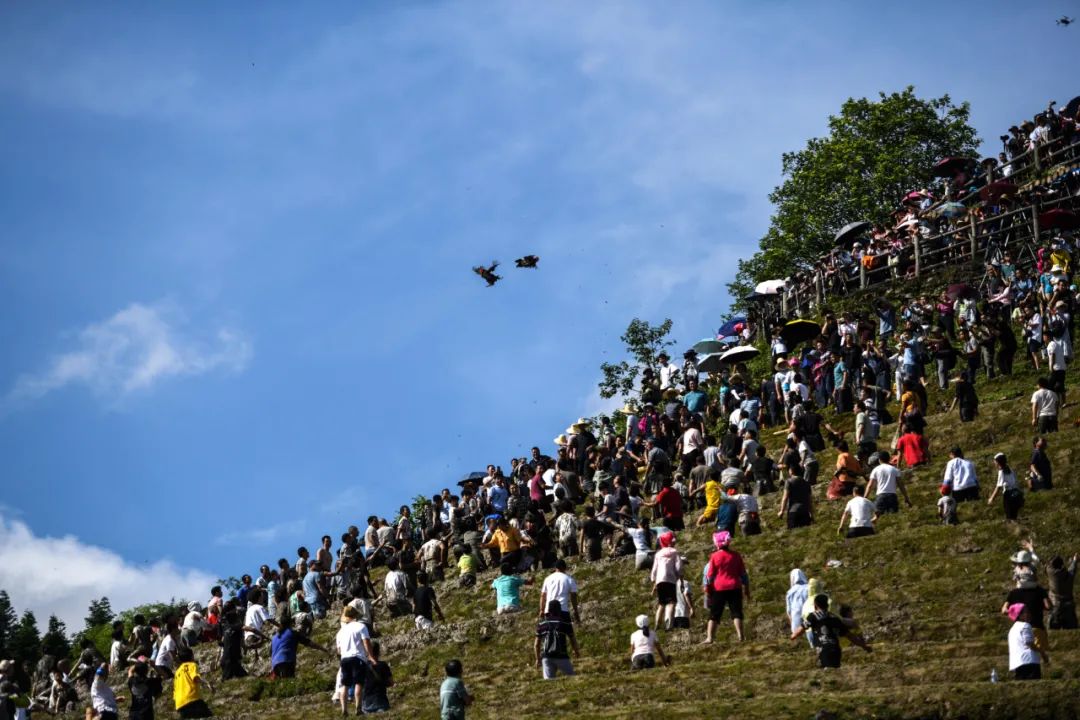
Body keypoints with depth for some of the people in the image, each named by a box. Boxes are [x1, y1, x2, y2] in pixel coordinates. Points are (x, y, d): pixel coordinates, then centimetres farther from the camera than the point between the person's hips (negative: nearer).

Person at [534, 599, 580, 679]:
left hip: (547, 657, 2)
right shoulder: (566, 623, 2)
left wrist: (538, 659, 26)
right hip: (561, 657, -2)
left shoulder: (541, 624, 10)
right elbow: (573, 641, 12)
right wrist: (577, 652, 32)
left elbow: (536, 644, 13)